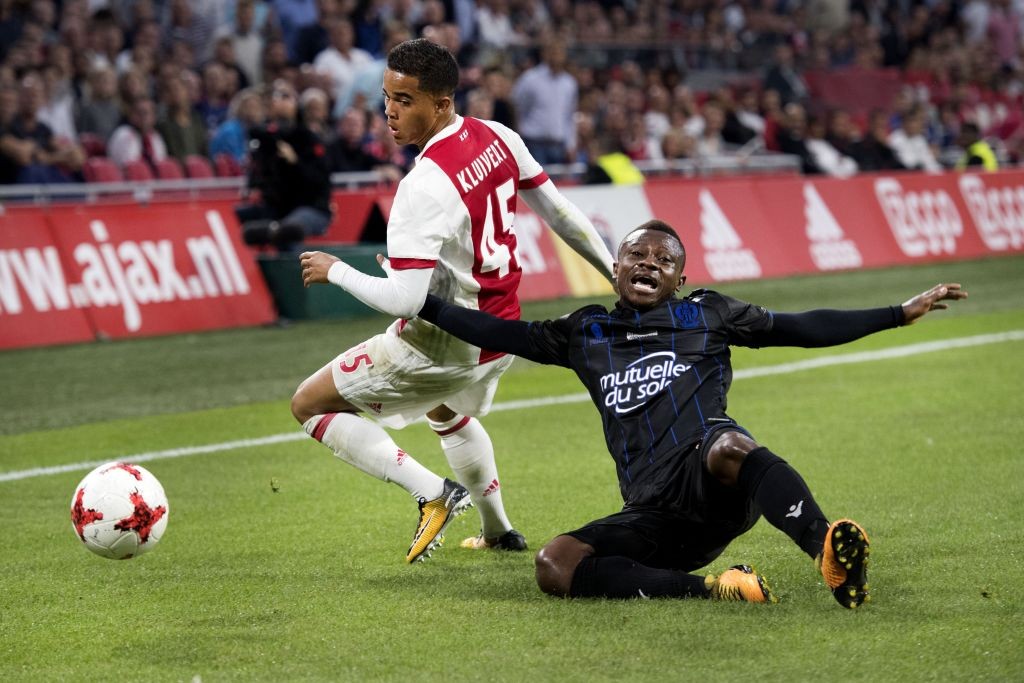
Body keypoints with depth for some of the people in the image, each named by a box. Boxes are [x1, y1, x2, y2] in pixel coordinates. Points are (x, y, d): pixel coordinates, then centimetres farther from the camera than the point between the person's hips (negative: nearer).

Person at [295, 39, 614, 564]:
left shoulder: (425, 185, -30)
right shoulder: (498, 138, -6)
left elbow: (403, 300, -32)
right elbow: (557, 211, 6)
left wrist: (334, 270, -16)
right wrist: (618, 273, 19)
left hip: (443, 343, -9)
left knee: (309, 405, 3)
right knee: (447, 413, 39)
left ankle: (432, 492, -6)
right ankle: (498, 531, 51)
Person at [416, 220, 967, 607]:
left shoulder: (706, 315, 16)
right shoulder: (586, 333, 23)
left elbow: (803, 329, 16)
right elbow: (503, 334, 26)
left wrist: (901, 313, 11)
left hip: (716, 486, -3)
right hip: (653, 516, 3)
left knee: (727, 446, -41)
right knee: (554, 565, -22)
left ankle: (829, 551, -63)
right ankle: (712, 589, -30)